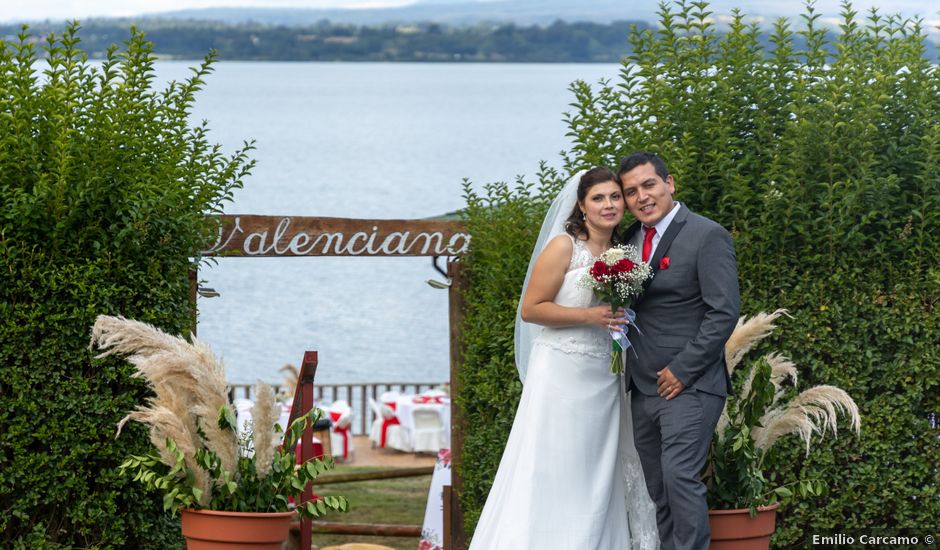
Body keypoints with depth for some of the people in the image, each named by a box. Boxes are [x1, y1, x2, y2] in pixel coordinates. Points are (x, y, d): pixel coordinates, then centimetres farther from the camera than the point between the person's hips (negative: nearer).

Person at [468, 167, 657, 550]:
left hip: (604, 382, 6)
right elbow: (531, 309, -11)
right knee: (551, 475, -5)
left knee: (597, 479, 7)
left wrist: (624, 320, 4)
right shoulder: (564, 247, -7)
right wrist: (589, 317, -18)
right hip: (562, 375, -6)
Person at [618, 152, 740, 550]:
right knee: (655, 488, 7)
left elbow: (724, 312, -13)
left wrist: (682, 371, -14)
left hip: (688, 385, -7)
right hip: (643, 388, 7)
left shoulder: (707, 236, -8)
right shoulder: (630, 239, 13)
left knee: (680, 476, -15)